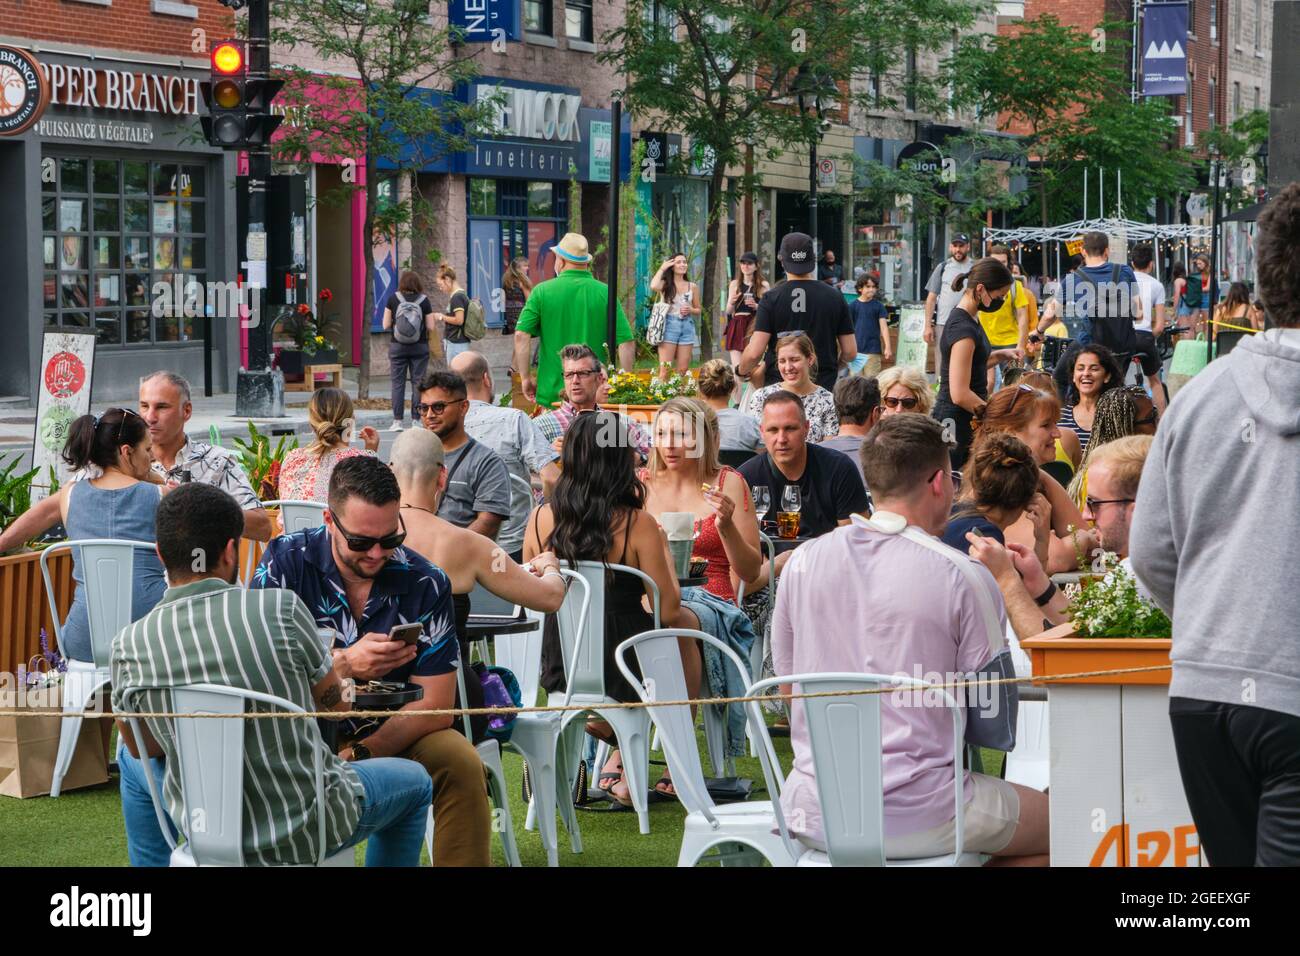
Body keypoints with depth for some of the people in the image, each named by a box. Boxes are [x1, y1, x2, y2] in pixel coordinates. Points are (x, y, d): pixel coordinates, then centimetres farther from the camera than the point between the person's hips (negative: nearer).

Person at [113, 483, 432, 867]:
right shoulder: (282, 609, -21)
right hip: (308, 835, -2)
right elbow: (336, 703, -4)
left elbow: (142, 748, 3)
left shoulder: (129, 646, -15)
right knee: (415, 782, 29)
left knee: (133, 761, 35)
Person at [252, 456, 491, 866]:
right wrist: (345, 663, -31)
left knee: (461, 764, -27)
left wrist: (358, 756, -22)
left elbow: (435, 705, -8)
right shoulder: (286, 562, -8)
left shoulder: (426, 584, -5)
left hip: (393, 733, 2)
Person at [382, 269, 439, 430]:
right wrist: (435, 319, 17)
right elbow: (431, 327, -3)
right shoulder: (424, 300, -4)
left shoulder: (393, 299, -4)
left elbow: (386, 325, -1)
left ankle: (397, 421, 1)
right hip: (419, 347, 0)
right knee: (418, 383, 5)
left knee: (397, 383, 4)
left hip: (398, 346, 0)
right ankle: (416, 420, 4)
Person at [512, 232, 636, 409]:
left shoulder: (542, 291, 0)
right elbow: (627, 342, -3)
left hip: (551, 393, 0)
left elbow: (521, 336, -6)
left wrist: (526, 378, 2)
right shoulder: (605, 293, 1)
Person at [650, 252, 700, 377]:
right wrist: (662, 268, -9)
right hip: (669, 326, -4)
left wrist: (690, 310, -5)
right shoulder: (665, 284, 0)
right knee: (665, 369, -9)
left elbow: (699, 309, 19)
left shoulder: (693, 287, 11)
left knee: (682, 370, 2)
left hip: (687, 326, 4)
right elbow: (653, 287, -24)